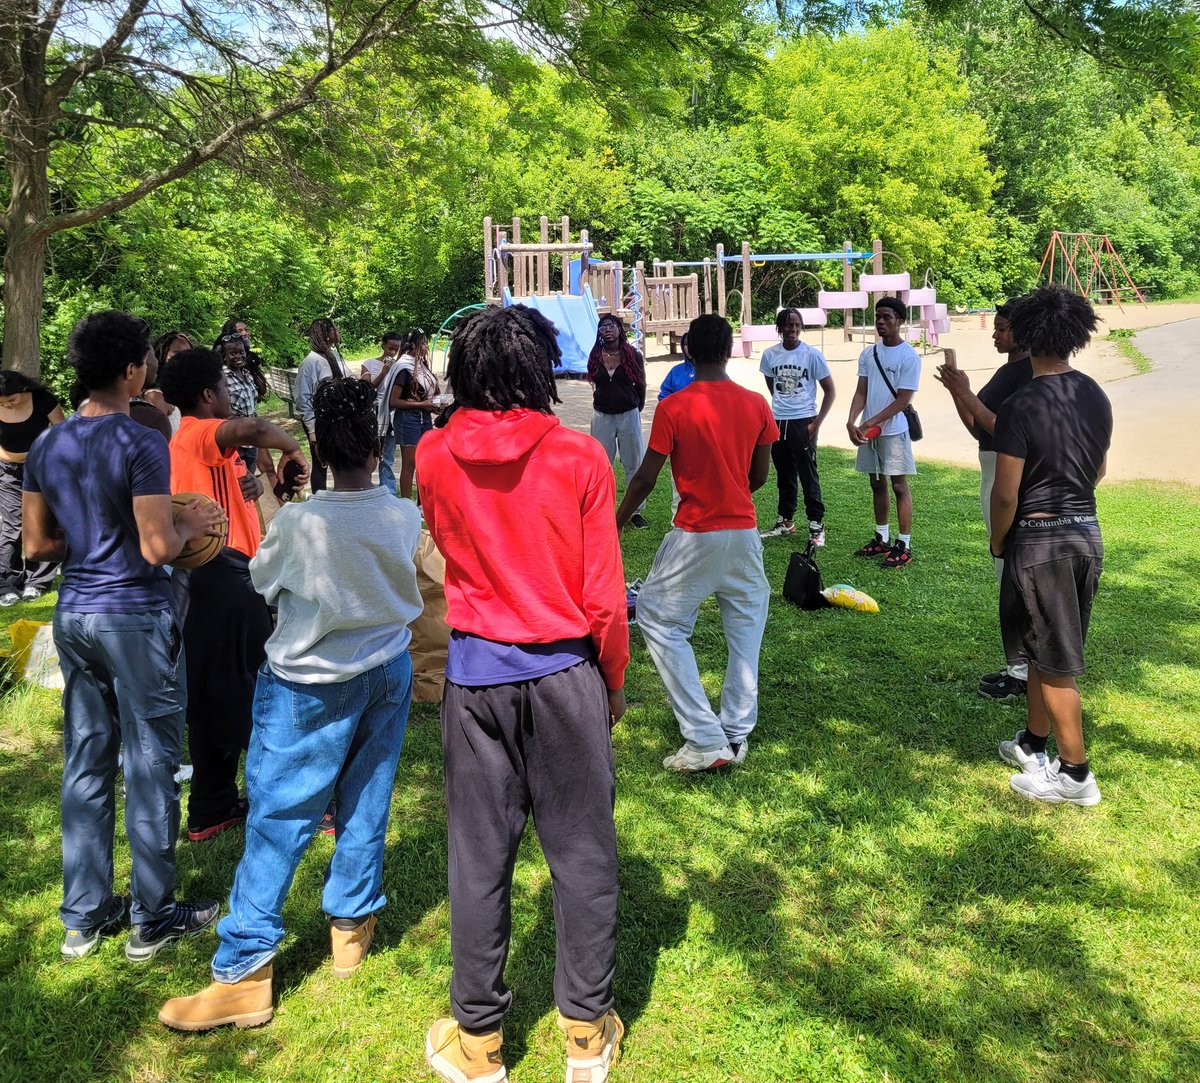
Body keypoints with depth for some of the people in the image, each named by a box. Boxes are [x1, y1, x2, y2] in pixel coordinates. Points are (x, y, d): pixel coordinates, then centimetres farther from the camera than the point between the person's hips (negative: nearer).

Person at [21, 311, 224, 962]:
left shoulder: (47, 448, 6)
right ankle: (152, 920, 16)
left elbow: (37, 546, 10)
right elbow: (157, 549, -21)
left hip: (73, 615, 7)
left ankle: (83, 918, 25)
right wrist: (190, 524, -2)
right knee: (149, 768, 4)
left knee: (85, 766, 14)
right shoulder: (141, 446, -16)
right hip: (135, 618, -7)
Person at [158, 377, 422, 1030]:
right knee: (365, 808, 17)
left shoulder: (297, 523, -22)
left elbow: (262, 581, -2)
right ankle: (352, 925, 32)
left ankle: (244, 973, 11)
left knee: (277, 822, 4)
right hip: (388, 671, 4)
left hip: (310, 687, -4)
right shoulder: (407, 518, -10)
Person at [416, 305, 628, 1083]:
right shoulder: (580, 458, -11)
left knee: (480, 859, 13)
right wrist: (614, 684, 6)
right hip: (564, 673, -2)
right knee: (582, 856, 12)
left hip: (474, 673, 2)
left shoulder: (434, 457, -3)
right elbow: (604, 599, -9)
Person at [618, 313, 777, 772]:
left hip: (694, 536, -4)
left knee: (659, 621, 7)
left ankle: (705, 739, 2)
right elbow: (760, 476, 8)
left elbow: (645, 478, -8)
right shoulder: (756, 405, 0)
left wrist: (614, 526, 5)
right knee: (746, 626, 17)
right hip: (744, 532, 4)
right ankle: (737, 734, 21)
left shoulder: (673, 408, -11)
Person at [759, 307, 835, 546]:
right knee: (784, 475, 14)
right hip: (778, 423, 4)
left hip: (803, 423, -4)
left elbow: (829, 391, -3)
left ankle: (816, 525, 6)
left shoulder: (812, 355, -7)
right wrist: (782, 405, 14)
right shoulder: (770, 354, 3)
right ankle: (785, 522, 25)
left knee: (808, 475, -2)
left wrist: (816, 423, -8)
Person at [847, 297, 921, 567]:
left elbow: (903, 400, -13)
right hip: (869, 432, 6)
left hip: (894, 431, -6)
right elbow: (861, 392, 5)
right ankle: (881, 539, 25)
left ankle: (904, 546, 2)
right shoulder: (868, 354, 8)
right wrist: (852, 422, -11)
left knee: (899, 487, -2)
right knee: (877, 484, 14)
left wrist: (872, 422, -18)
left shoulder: (909, 357, -9)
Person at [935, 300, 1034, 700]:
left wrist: (967, 394, -20)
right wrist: (956, 391, 3)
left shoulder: (1030, 371, -16)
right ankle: (1022, 663, 26)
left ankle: (1023, 673, 6)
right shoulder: (1006, 370, 14)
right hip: (993, 476, 10)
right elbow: (979, 429, 14)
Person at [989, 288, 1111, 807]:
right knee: (1048, 648, 19)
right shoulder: (1097, 397, 4)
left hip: (1039, 538, -7)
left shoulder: (1021, 406, -18)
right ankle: (1033, 742, 32)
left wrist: (997, 541, 0)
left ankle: (1075, 774, 10)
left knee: (1052, 658, 2)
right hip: (1087, 533, 7)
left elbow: (1005, 493, -16)